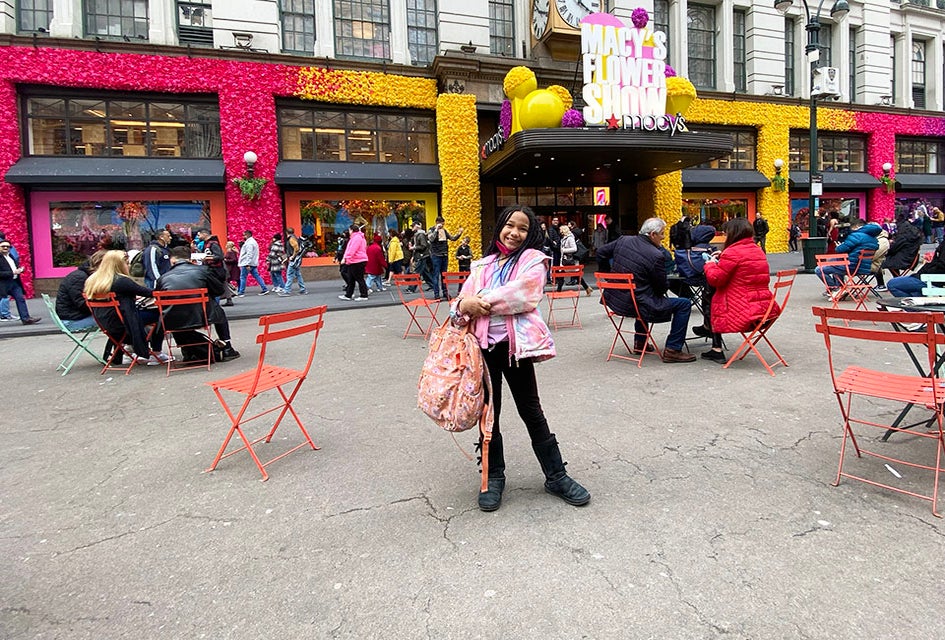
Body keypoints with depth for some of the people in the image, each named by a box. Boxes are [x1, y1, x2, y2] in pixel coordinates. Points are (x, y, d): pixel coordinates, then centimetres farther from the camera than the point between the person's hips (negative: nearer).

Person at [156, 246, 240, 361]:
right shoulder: (202, 270, -1)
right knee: (218, 311, 30)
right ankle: (227, 349, 29)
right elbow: (220, 290, 9)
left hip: (174, 323, 1)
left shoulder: (163, 278, 3)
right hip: (200, 317, -1)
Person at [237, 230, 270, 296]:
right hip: (253, 263, 10)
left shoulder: (249, 243, -15)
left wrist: (247, 264, -26)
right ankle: (265, 289, 1)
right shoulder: (253, 241, 18)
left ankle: (241, 292, 3)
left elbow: (249, 254, -23)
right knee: (257, 276, 7)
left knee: (243, 277, -1)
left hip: (247, 264, -10)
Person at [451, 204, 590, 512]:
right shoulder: (484, 264, 15)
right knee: (489, 412, 11)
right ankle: (494, 476, 27)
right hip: (483, 345, 4)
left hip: (515, 344, -4)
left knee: (531, 411, 6)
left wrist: (482, 302, -11)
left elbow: (524, 293, -16)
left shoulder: (533, 259, 2)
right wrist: (464, 306, -17)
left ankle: (556, 475, 21)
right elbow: (463, 299, 7)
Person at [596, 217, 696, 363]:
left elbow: (601, 252, 16)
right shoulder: (656, 256, -17)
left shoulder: (623, 240, 1)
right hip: (637, 305, -8)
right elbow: (662, 288, -7)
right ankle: (672, 350, 4)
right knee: (684, 304, 2)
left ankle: (639, 342, 43)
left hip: (614, 300, 8)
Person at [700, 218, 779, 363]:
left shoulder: (732, 252, -14)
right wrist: (720, 260, 21)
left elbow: (715, 279, -9)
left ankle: (717, 350, 13)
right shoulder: (758, 249, 15)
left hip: (745, 311, -9)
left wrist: (710, 263, 8)